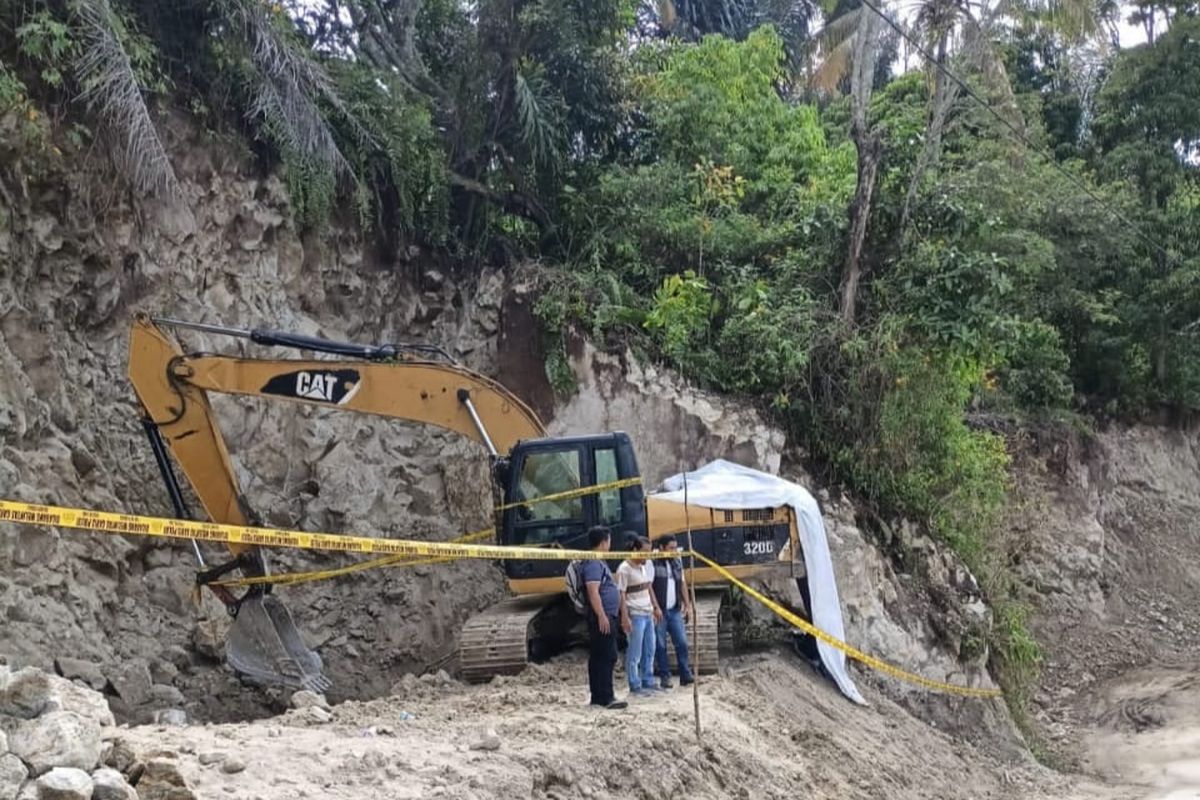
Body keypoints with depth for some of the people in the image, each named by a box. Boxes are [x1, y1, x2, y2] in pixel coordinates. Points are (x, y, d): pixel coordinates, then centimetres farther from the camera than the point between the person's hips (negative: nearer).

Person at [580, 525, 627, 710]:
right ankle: (606, 698, -10)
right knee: (607, 657, -10)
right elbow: (593, 592, -23)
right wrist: (602, 616, -25)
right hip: (602, 618, -11)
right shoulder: (593, 563, -15)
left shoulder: (598, 562, 18)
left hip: (605, 618, 11)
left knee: (597, 658, 10)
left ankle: (597, 696, 14)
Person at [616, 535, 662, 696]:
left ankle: (648, 682, 22)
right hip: (635, 615, -8)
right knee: (635, 653, -2)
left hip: (648, 614, 8)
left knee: (649, 650, 13)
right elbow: (621, 595, -14)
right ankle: (635, 686, 4)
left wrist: (656, 607, 18)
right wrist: (625, 617, -18)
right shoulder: (624, 569, -13)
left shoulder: (647, 565, 10)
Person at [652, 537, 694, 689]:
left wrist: (687, 605, 14)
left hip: (675, 611, 5)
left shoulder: (677, 562, 12)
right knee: (660, 646, 3)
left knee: (682, 642, 1)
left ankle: (685, 675, 8)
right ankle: (664, 677, 11)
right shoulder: (653, 563, -10)